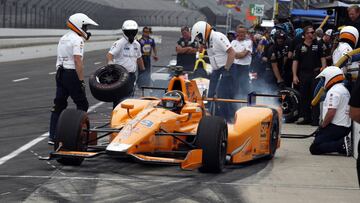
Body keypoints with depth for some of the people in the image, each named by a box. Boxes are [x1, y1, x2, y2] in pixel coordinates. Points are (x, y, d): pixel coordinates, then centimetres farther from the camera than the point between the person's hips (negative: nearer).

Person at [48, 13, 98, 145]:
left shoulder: (63, 38, 15)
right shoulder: (77, 40, -13)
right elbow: (78, 61, -20)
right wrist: (81, 80, -19)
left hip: (60, 73, 9)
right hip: (72, 74, -8)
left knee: (59, 105, 9)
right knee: (82, 104, 3)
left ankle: (53, 136, 7)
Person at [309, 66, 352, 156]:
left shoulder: (333, 91, -15)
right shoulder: (344, 90, 17)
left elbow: (331, 112, -24)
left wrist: (322, 126, -8)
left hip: (336, 127, -10)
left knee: (314, 148, -11)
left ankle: (342, 144, -20)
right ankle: (343, 142, 2)